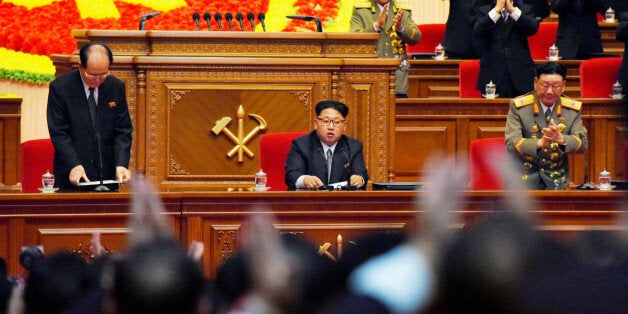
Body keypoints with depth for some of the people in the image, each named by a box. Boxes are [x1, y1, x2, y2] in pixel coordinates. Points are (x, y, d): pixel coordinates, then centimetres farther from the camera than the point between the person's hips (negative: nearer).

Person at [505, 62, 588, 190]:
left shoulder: (573, 109, 3)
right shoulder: (518, 106, -5)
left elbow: (583, 144, -7)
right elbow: (510, 144, -16)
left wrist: (561, 139, -30)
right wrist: (539, 143, -35)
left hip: (556, 175, 2)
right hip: (525, 172, -2)